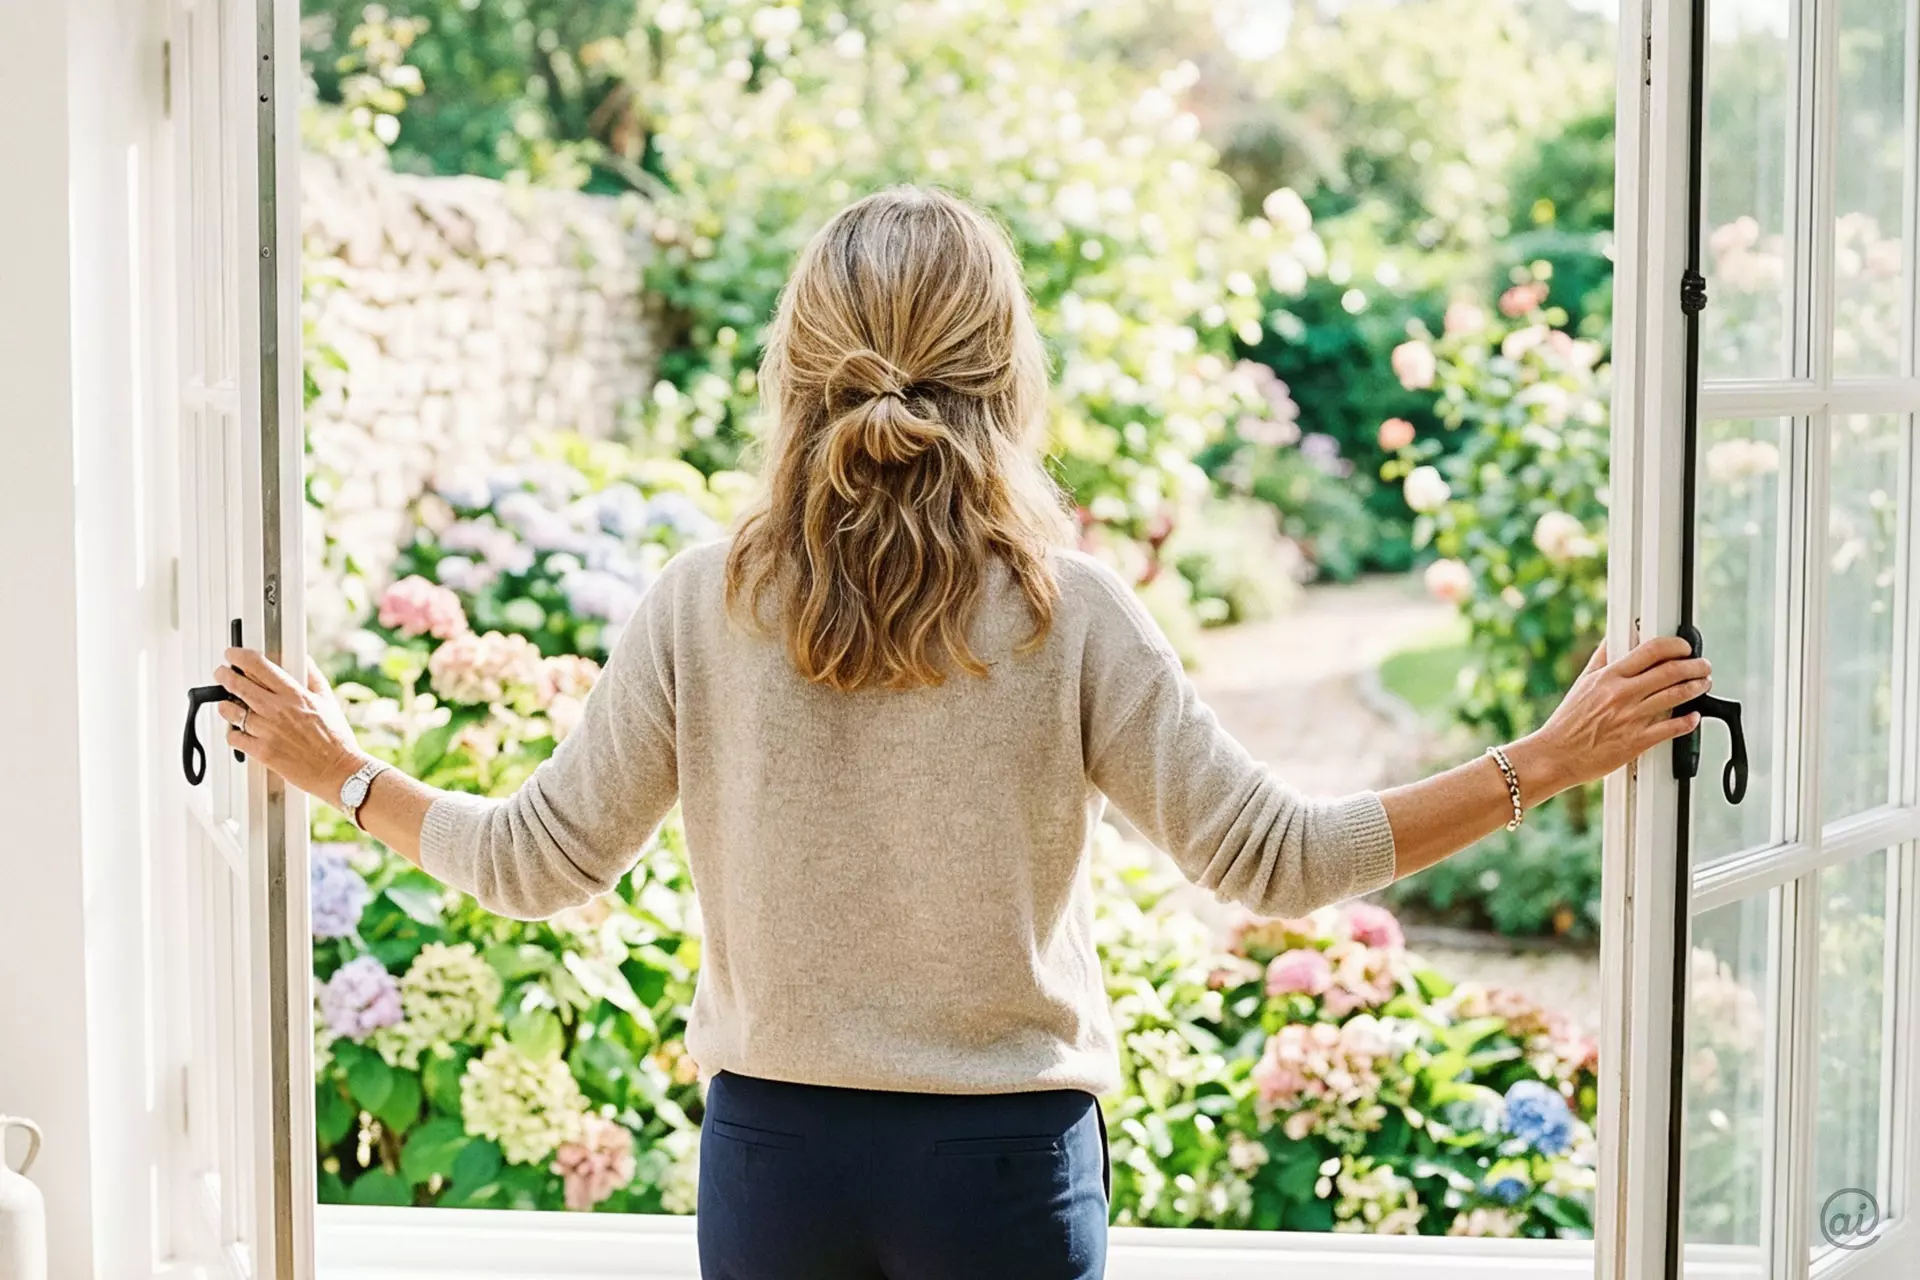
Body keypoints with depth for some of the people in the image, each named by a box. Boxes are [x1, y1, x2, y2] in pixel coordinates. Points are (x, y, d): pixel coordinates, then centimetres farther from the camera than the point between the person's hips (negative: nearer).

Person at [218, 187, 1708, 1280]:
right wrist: (1542, 764, -5)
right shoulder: (1068, 612, -11)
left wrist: (347, 772, 17)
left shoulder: (702, 606, -6)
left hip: (771, 1147, 2)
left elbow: (541, 863, 0)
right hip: (1006, 1155, -2)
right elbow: (1268, 857, -12)